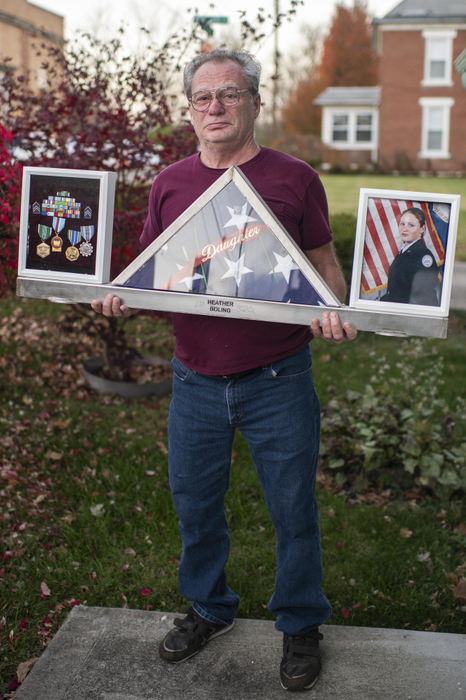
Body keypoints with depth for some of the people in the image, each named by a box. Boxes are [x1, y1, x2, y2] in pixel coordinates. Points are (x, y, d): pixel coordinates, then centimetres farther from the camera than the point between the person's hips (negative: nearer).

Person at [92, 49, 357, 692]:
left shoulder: (294, 179, -2)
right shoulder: (170, 184, 6)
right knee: (195, 503, 16)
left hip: (277, 380, -3)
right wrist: (119, 298, -8)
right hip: (196, 379, 3)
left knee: (293, 509, 9)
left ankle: (300, 625, 32)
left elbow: (325, 264, 4)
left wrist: (333, 313, -16)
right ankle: (209, 609, 41)